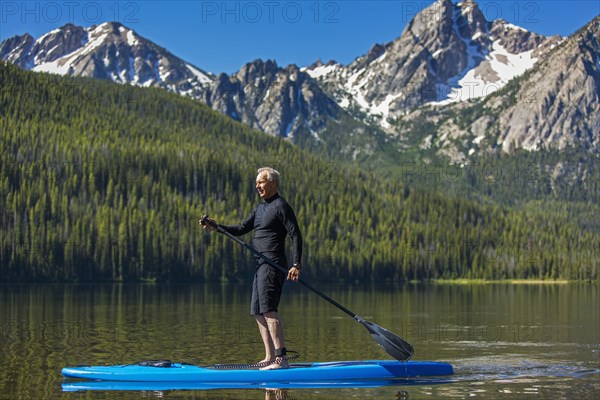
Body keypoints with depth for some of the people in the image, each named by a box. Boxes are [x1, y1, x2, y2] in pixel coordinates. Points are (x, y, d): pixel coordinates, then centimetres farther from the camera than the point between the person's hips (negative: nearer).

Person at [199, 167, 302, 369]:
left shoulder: (281, 206, -8)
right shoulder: (260, 208, 20)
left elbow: (296, 235, -13)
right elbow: (241, 229, 18)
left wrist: (296, 265, -21)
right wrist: (217, 227, 3)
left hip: (273, 264, -10)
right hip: (261, 264, 10)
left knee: (268, 309, -18)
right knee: (258, 312, 9)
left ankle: (281, 358, -22)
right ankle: (270, 358, 13)